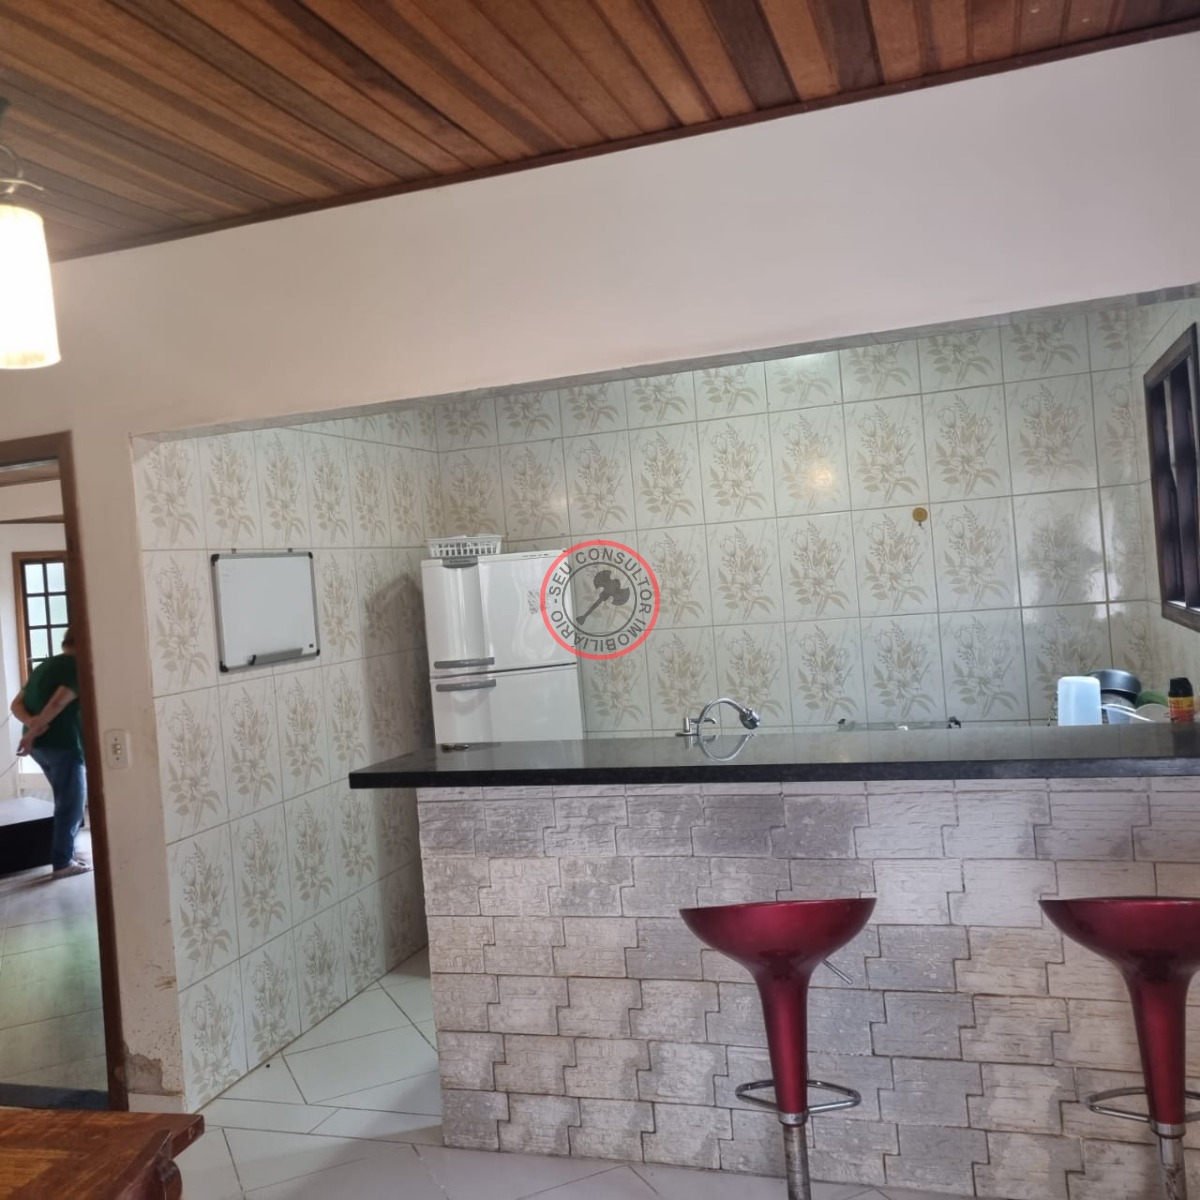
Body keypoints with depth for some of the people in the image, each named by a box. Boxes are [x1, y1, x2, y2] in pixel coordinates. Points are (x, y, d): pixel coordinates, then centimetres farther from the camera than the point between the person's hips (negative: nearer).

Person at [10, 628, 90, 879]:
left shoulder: (43, 666, 16)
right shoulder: (79, 668, -11)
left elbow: (16, 704, 10)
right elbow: (58, 703, -24)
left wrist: (31, 723, -8)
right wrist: (33, 733, -19)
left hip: (40, 745, 9)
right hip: (62, 744, -9)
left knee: (68, 801, 20)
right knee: (71, 804, 1)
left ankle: (66, 852, 26)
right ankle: (62, 863, 5)